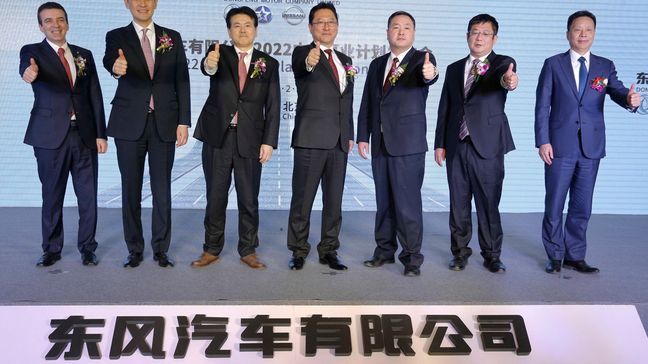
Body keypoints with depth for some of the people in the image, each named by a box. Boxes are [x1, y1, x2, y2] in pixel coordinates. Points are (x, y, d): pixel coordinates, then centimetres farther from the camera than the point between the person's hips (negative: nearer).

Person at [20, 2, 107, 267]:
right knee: (52, 196, 6)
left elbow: (95, 96, 9)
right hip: (50, 135, -2)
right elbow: (27, 67, -22)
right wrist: (29, 73, -47)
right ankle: (51, 249, 20)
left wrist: (100, 133, 3)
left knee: (88, 195, 4)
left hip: (85, 135, 2)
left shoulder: (84, 55, 11)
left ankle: (87, 247, 17)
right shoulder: (32, 51, 3)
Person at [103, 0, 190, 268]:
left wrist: (183, 121, -2)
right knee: (131, 188, 6)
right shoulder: (116, 36, 4)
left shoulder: (172, 37, 8)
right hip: (130, 124, 0)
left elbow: (182, 82, 5)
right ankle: (134, 249, 18)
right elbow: (109, 59, -18)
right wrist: (115, 67, -43)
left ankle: (160, 248, 16)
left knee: (162, 188, 5)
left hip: (164, 124, 1)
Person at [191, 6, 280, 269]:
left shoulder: (268, 64, 6)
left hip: (250, 140, 0)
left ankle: (248, 251, 19)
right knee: (215, 197, 8)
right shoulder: (219, 53, 4)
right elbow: (208, 67, -21)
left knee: (249, 199, 6)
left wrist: (269, 141, -7)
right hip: (217, 137, 0)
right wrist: (209, 65, -45)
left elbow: (273, 107, 2)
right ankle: (212, 249, 21)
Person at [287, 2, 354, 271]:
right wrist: (308, 63, -49)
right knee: (302, 199, 1)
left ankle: (328, 251, 19)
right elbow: (300, 68, -26)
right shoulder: (302, 53, -1)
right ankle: (298, 251, 13)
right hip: (310, 138, -5)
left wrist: (350, 134, 12)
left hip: (339, 141, 5)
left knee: (334, 200, 9)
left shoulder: (345, 60, 17)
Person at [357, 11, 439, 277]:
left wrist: (429, 74, -48)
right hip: (380, 144, 5)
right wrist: (363, 136, 6)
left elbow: (429, 75, -24)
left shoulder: (422, 59, -1)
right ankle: (385, 251, 25)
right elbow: (366, 103, 13)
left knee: (408, 202, -4)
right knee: (383, 202, 13)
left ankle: (412, 257, 6)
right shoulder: (377, 64, 14)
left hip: (408, 145, -5)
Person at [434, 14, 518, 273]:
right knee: (458, 203, 8)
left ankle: (491, 255, 14)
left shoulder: (502, 63, 3)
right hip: (457, 146, 4)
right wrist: (440, 143, 7)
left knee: (489, 203, 1)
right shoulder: (454, 69, 14)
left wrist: (508, 81, -47)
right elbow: (444, 108, 13)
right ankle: (460, 252, 21)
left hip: (487, 146, -3)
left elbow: (503, 77, -23)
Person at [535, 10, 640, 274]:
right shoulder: (553, 64, 2)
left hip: (591, 147, 2)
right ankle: (555, 256, 19)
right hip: (560, 145, -2)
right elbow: (542, 106, -1)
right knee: (554, 204, 4)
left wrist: (630, 99, -29)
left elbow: (617, 92, -5)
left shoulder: (605, 66, 9)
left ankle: (575, 256, 21)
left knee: (582, 206, 9)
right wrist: (542, 141, -9)